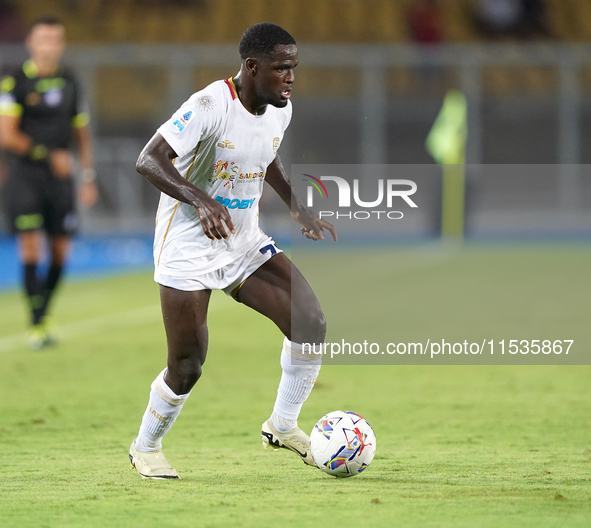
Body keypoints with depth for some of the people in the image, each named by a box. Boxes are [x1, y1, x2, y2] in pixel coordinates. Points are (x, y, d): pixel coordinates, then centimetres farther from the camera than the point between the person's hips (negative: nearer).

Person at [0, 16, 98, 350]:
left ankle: (42, 314, 22)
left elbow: (82, 134, 18)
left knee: (61, 252, 3)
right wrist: (49, 155, -14)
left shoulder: (69, 84, 11)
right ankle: (37, 326, -6)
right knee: (31, 247, -10)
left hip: (60, 175, 4)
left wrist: (88, 179, 13)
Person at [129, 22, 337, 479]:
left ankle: (283, 425, 8)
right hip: (189, 248, -7)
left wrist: (298, 208, 11)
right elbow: (149, 160, -30)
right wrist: (200, 199, -44)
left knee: (311, 323, -10)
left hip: (245, 244, 7)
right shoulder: (211, 106, -23)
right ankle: (146, 448, 22)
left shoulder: (281, 108, 1)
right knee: (187, 368, -4)